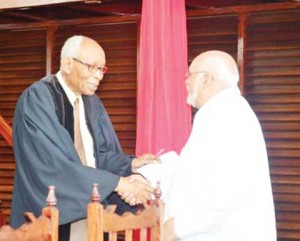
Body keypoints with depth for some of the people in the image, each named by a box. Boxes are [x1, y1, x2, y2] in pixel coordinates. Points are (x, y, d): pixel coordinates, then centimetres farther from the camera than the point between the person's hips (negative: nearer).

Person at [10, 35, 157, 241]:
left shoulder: (92, 102, 7)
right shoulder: (37, 99, -16)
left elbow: (100, 154, 7)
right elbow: (58, 164, -25)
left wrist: (130, 164, -13)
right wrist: (117, 182, -26)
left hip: (91, 214, 7)